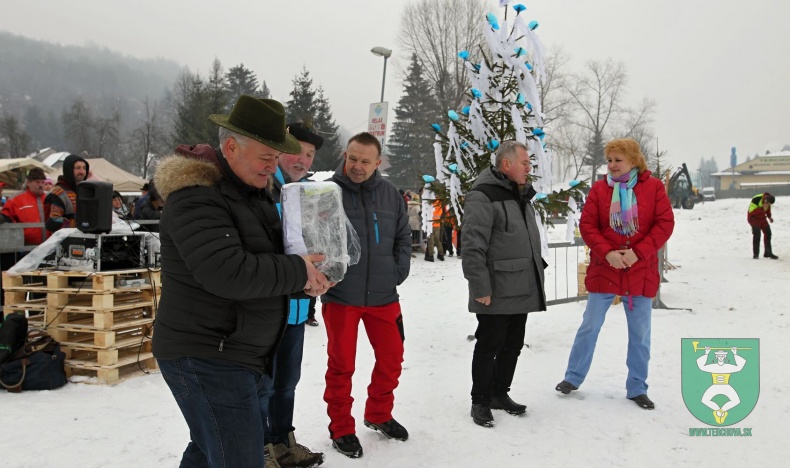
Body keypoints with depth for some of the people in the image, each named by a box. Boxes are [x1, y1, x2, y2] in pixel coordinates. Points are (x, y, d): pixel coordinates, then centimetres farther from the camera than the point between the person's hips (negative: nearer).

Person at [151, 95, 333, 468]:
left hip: (237, 354, 9)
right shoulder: (196, 198, -18)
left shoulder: (255, 192, 12)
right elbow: (227, 273, -30)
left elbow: (269, 255, 22)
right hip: (207, 358, -9)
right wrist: (296, 272, -19)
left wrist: (308, 279, 1)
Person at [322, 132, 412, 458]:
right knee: (342, 364, 7)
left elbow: (403, 237, 12)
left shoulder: (390, 193, 2)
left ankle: (378, 414, 37)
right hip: (340, 296, -4)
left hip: (383, 295, 4)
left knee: (391, 357, 15)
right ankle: (341, 429, 25)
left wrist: (398, 272, 4)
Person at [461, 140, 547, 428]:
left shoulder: (522, 196, 17)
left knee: (513, 345, 16)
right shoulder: (483, 196, -14)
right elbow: (473, 247, -19)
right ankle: (480, 402, 17)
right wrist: (480, 288, -21)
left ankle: (500, 394, 32)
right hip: (496, 293, -9)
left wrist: (535, 276, 23)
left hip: (522, 291, 9)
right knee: (489, 346, 2)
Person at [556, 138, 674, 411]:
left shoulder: (654, 187, -2)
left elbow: (665, 223, -6)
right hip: (604, 270, 0)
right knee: (590, 326, 8)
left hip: (641, 272, 0)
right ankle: (573, 377, 23)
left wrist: (638, 252, -15)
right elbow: (587, 225, -4)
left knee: (640, 334, 9)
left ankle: (637, 388, 24)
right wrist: (607, 253, -17)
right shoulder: (599, 189, 0)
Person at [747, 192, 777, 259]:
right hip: (754, 218, -7)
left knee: (768, 233, 5)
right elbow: (751, 211, -30)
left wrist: (769, 216, 7)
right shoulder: (756, 199, -28)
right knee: (756, 235, -13)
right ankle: (756, 254, -4)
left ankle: (768, 253, 16)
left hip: (762, 218, 7)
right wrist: (762, 209, -38)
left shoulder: (768, 201, -5)